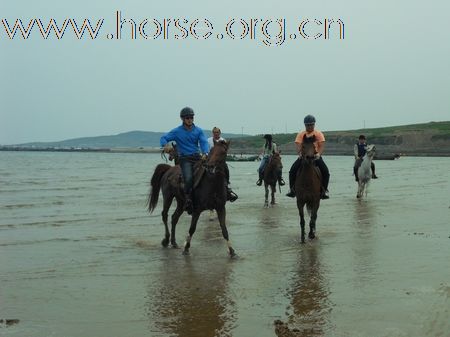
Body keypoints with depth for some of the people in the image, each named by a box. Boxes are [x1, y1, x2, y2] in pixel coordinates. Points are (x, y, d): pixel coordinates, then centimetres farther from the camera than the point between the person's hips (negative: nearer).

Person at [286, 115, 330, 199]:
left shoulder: (319, 134, 5)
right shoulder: (301, 134, 8)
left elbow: (322, 146, -6)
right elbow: (298, 145, -4)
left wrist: (319, 153, -27)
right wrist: (300, 153, -25)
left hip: (315, 156, -1)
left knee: (325, 171, -22)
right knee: (292, 170, -17)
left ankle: (324, 190, -8)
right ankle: (292, 189, -4)